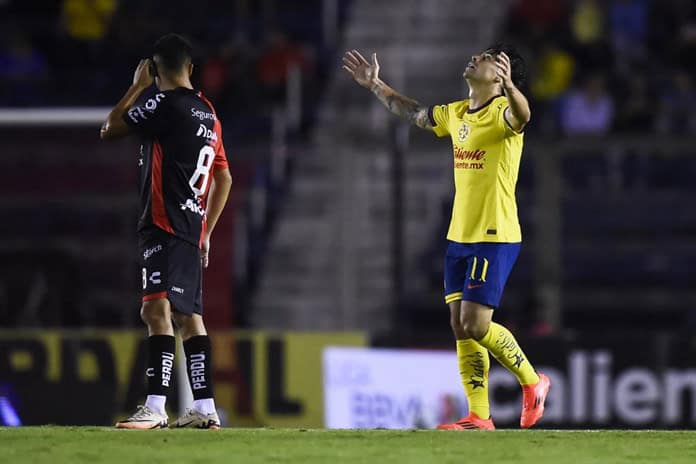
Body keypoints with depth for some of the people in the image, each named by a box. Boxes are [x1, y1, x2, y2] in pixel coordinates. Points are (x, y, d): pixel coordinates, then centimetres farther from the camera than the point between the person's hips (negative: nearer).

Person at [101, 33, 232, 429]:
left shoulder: (165, 104, -9)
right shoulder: (208, 114, 16)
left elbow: (110, 129, -1)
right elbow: (224, 179, 21)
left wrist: (138, 86, 11)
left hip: (164, 226, -9)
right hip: (193, 229, 9)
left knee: (158, 309, -17)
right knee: (190, 316, 13)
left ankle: (155, 408, -28)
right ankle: (205, 409, 14)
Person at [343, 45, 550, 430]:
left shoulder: (502, 111, -12)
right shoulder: (456, 114, 12)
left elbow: (521, 115, -38)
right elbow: (413, 113, 31)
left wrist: (509, 86, -58)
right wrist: (374, 84, 36)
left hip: (494, 238, -8)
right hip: (459, 237, 8)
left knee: (475, 325, -11)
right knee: (461, 327, 3)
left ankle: (532, 383, 10)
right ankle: (479, 416, 6)